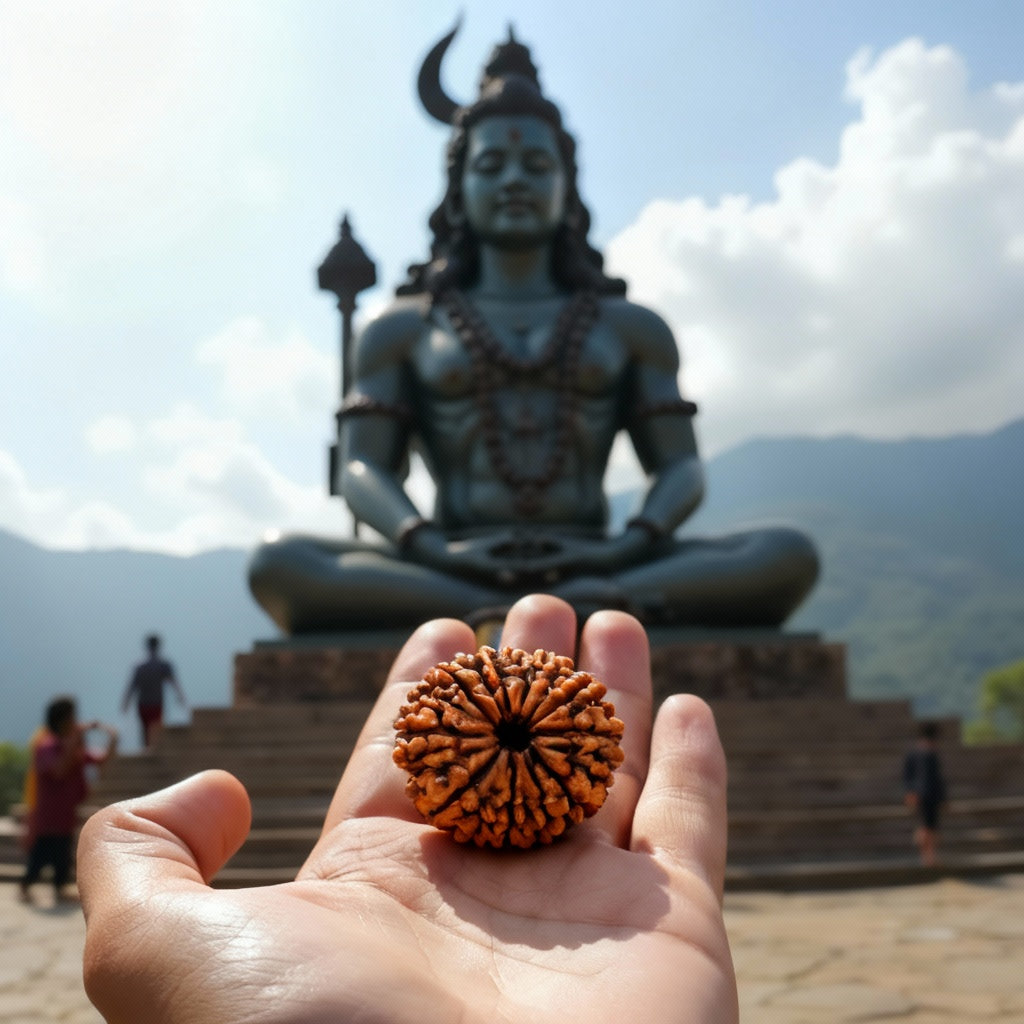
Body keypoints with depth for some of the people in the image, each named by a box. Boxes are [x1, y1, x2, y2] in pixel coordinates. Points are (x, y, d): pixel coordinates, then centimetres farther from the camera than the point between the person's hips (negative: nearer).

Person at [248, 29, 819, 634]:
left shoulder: (631, 326, 20)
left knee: (788, 555, -24)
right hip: (447, 578, -1)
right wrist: (432, 548, -17)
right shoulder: (403, 328, 17)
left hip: (598, 573, 1)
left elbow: (682, 468, 11)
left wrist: (629, 547, -13)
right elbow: (364, 470, 6)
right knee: (281, 566, -30)